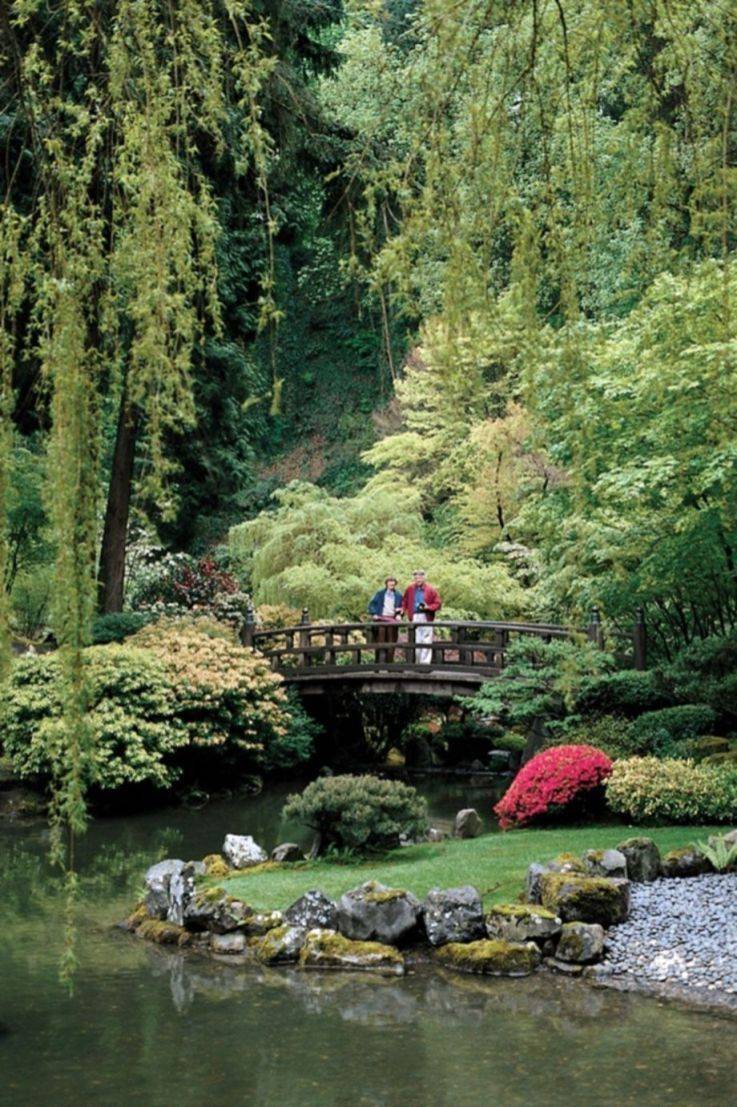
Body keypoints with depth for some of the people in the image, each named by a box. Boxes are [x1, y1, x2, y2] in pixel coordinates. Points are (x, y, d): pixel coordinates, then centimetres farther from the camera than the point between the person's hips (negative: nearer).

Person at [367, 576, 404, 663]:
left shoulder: (398, 595, 10)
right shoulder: (380, 593, 7)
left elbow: (402, 607, 16)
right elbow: (372, 603, 7)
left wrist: (399, 615, -1)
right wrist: (374, 614, -5)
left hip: (393, 619, 1)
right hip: (381, 618, -1)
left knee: (391, 641, 0)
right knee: (380, 640, -4)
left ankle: (389, 661, 6)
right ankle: (380, 660, 0)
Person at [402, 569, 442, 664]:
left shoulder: (431, 590, 2)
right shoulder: (410, 589, 10)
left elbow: (438, 604, 1)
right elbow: (405, 602, 19)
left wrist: (428, 607, -13)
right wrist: (407, 613, 6)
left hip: (426, 618, -2)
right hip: (414, 618, 2)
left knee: (426, 641, -7)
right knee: (416, 641, 4)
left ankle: (425, 662, -7)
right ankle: (417, 662, 11)